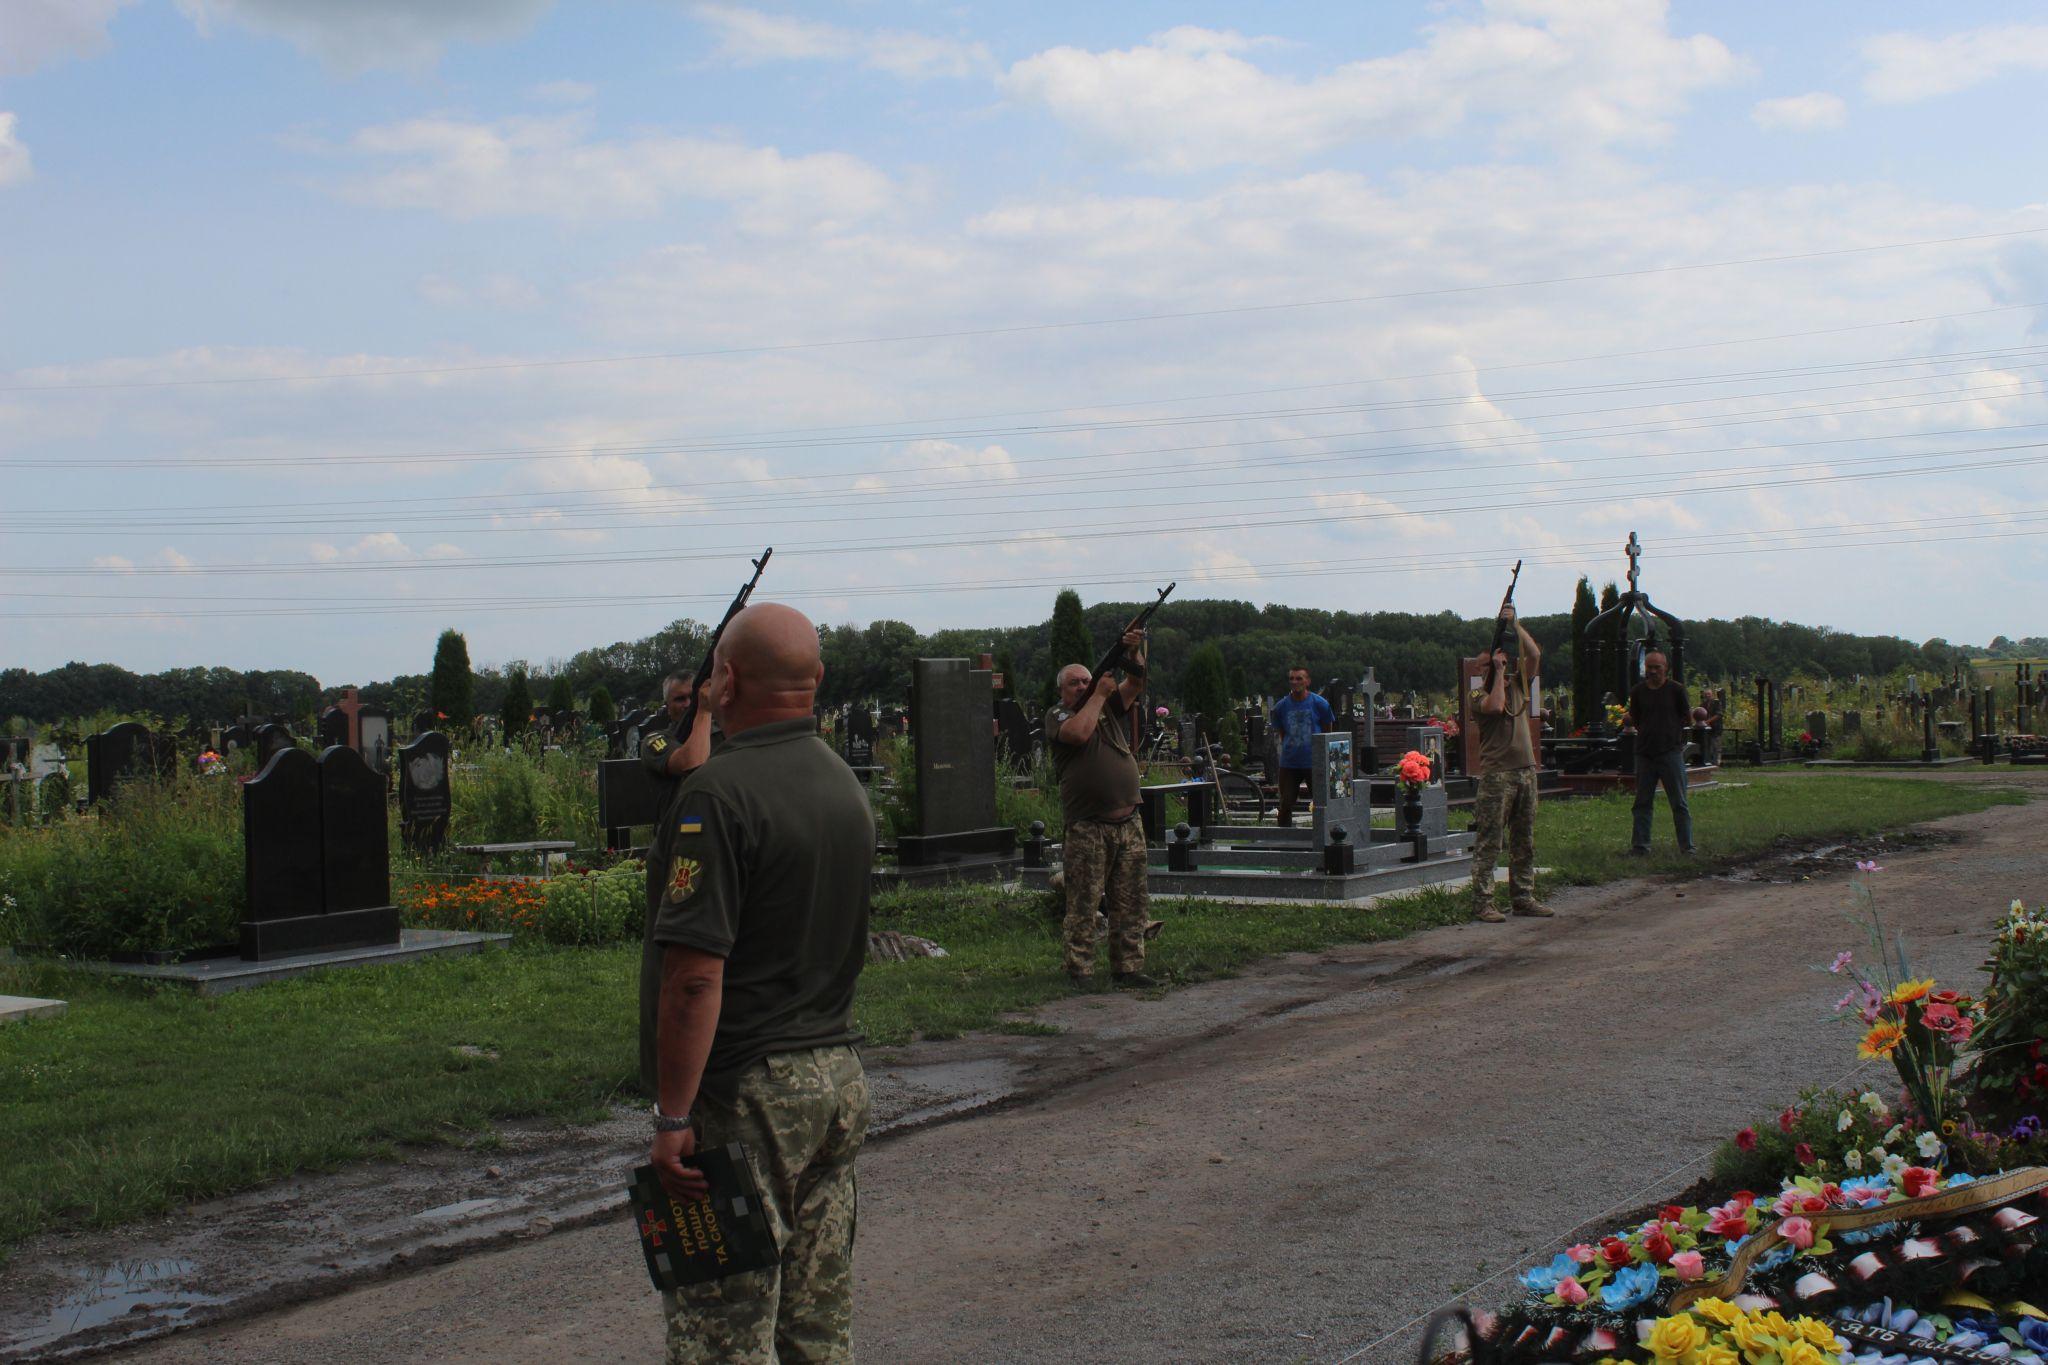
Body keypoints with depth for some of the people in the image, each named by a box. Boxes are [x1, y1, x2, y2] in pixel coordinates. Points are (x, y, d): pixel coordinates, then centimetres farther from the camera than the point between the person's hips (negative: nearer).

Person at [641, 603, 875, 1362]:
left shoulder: (718, 792, -17)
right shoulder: (846, 784, 10)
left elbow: (696, 973, -21)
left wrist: (674, 1118, -17)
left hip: (746, 1091, -8)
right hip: (838, 1076, 8)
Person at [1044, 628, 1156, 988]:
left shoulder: (1110, 707, 18)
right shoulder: (1057, 714, 2)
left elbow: (1136, 683, 6)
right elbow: (1079, 732, -18)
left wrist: (1135, 652, -13)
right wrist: (1099, 694, -8)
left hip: (1129, 824, 5)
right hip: (1088, 828, -5)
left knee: (1130, 903, 5)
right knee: (1083, 905, -4)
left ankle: (1127, 968, 11)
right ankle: (1080, 970, 1)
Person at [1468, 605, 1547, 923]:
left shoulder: (1519, 685, 16)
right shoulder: (1479, 694, 0)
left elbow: (1535, 655, 6)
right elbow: (1496, 705, -21)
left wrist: (1516, 625, 3)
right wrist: (1499, 671, -11)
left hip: (1526, 771, 7)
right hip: (1497, 774, -7)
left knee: (1524, 842, 11)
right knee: (1489, 842, -7)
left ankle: (1522, 898, 18)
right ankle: (1482, 902, -6)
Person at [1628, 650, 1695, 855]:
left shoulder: (1676, 689, -1)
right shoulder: (1637, 691, 8)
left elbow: (1686, 717, 5)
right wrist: (1629, 721, 0)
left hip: (1671, 752, -3)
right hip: (1645, 752, 3)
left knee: (1679, 803, 0)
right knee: (1642, 803, 7)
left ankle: (1686, 846, 5)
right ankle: (1640, 845, 13)